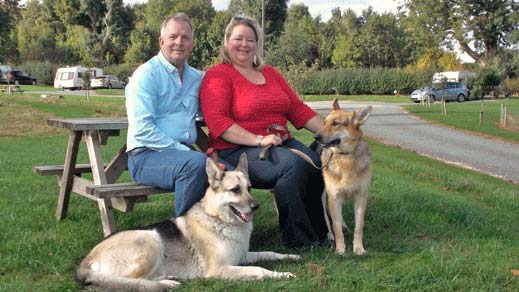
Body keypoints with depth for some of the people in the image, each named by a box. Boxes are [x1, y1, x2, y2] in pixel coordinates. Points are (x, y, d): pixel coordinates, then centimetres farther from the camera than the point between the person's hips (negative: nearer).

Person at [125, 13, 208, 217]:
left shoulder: (196, 77, 17)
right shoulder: (146, 75, -5)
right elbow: (142, 130, -15)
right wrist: (182, 151, -19)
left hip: (184, 153, 6)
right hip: (147, 156, -6)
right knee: (197, 162, -34)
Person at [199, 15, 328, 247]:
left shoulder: (271, 74, 20)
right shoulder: (217, 75, -1)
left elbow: (298, 109, 17)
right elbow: (217, 122, -14)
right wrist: (258, 140, -22)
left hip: (280, 143, 6)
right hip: (235, 151, -6)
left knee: (319, 161, -22)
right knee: (293, 164, -31)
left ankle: (319, 230, -5)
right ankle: (296, 237, -18)